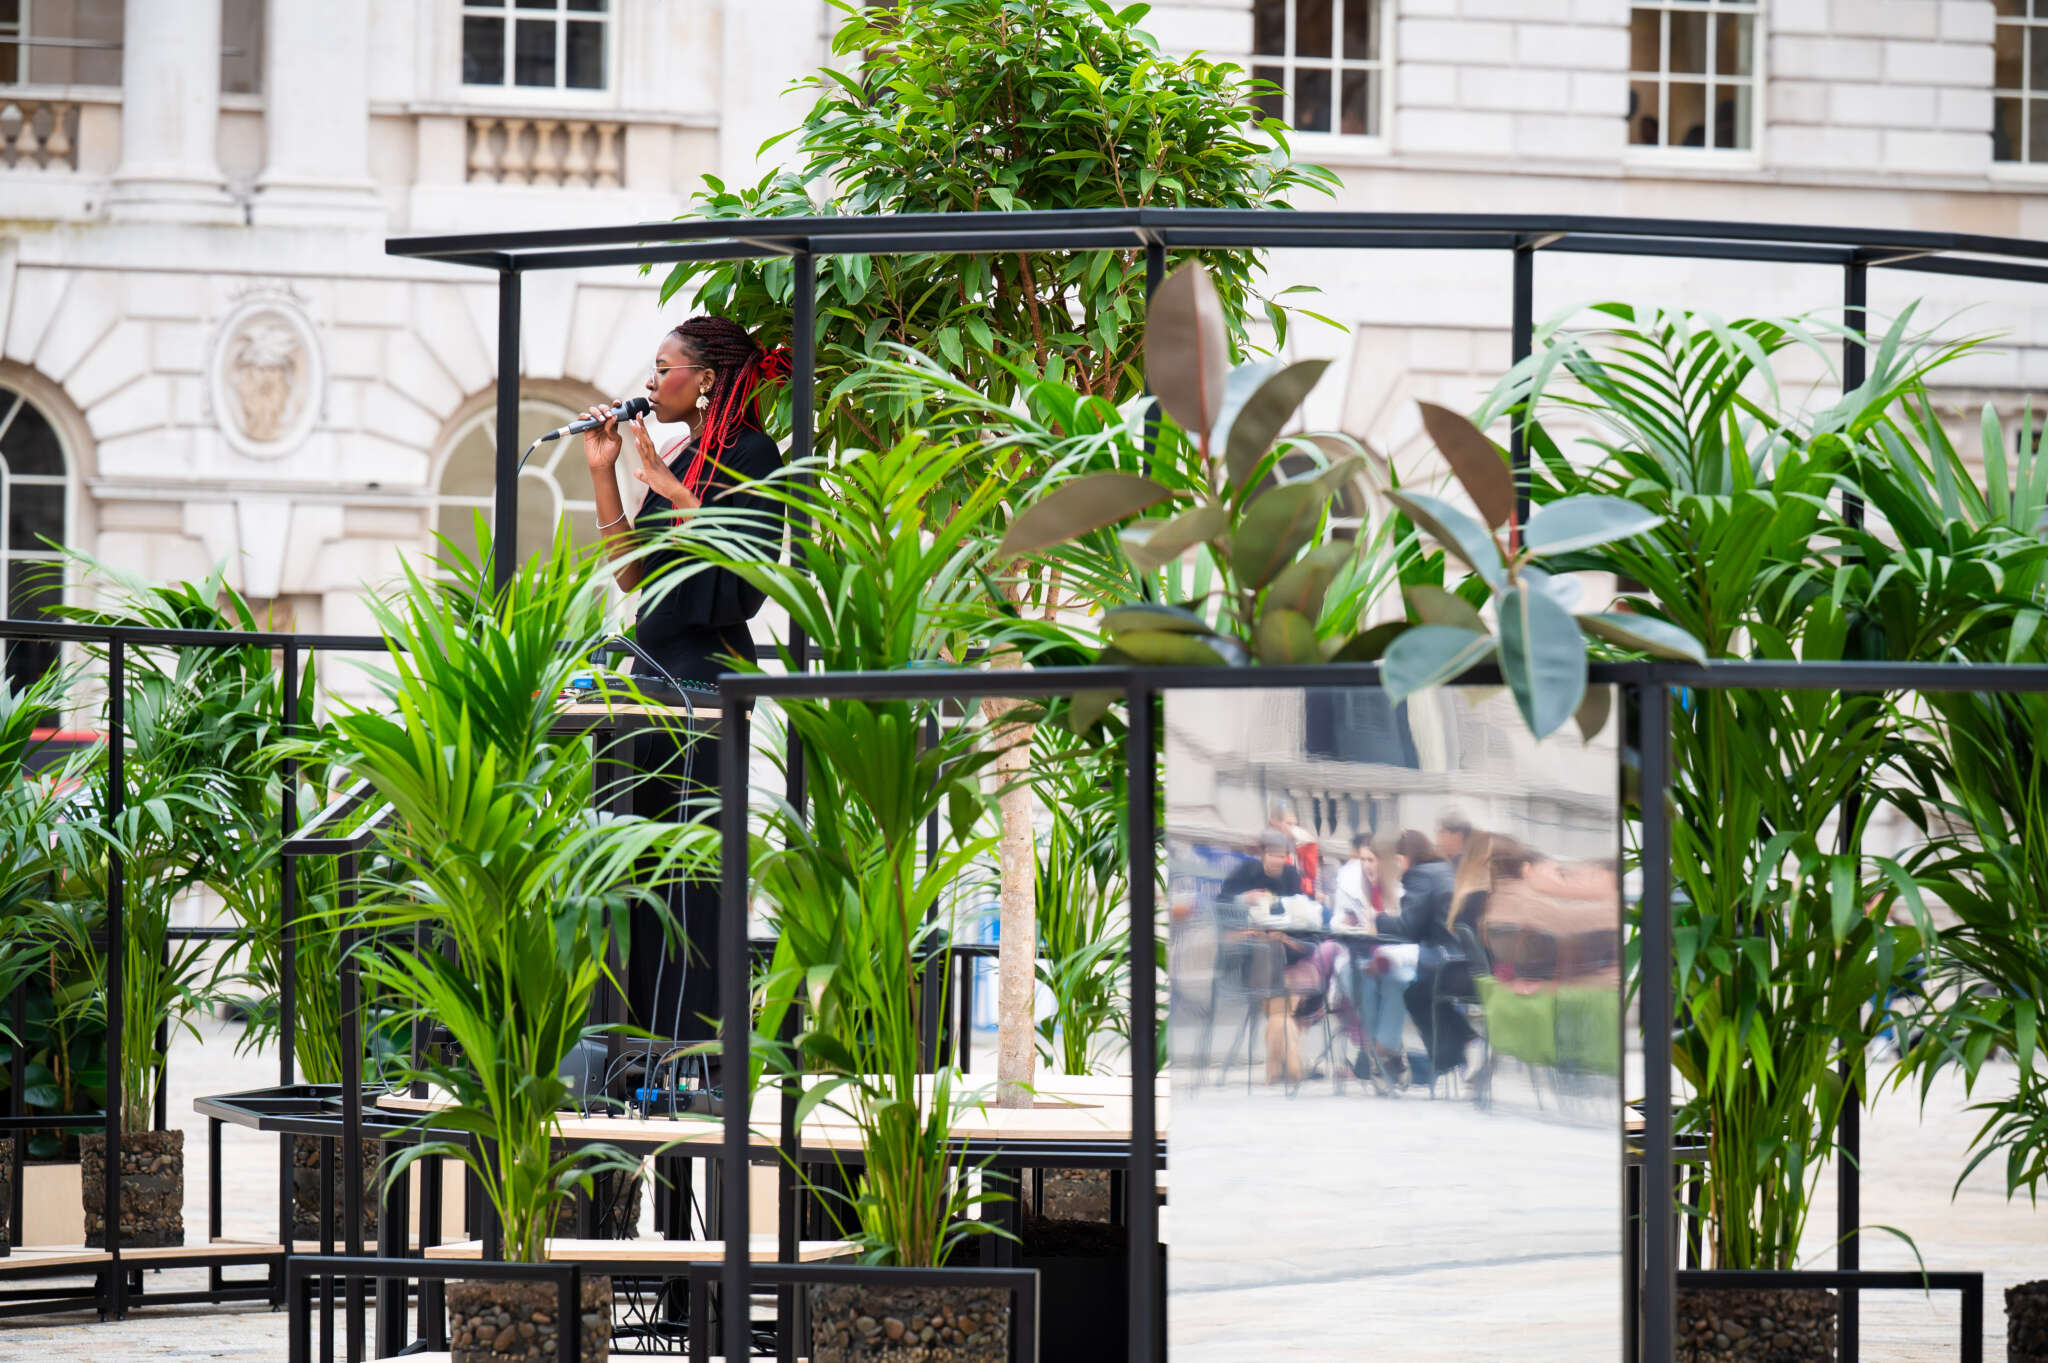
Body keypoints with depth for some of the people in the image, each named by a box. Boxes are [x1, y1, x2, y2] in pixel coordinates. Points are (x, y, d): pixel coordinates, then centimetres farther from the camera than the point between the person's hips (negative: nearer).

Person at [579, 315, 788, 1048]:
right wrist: (603, 473, 12)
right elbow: (631, 573, 16)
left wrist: (666, 485, -16)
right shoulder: (674, 457, 18)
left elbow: (738, 560, -18)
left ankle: (691, 1039, -9)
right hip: (657, 668, 8)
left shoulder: (750, 457, -6)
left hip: (707, 668, -8)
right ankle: (649, 1032, 8)